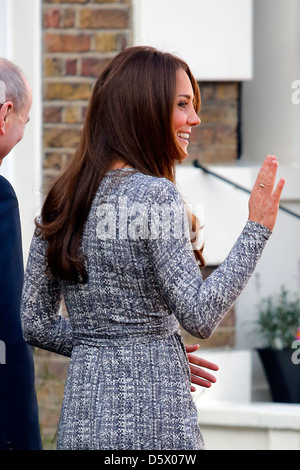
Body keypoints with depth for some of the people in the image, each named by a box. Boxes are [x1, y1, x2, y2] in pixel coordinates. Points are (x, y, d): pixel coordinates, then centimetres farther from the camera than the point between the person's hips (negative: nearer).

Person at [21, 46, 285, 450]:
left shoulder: (61, 199, 9)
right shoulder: (155, 196, -12)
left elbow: (36, 324, 11)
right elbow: (200, 317, -15)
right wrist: (257, 230, -10)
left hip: (80, 418, 7)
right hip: (153, 423, -7)